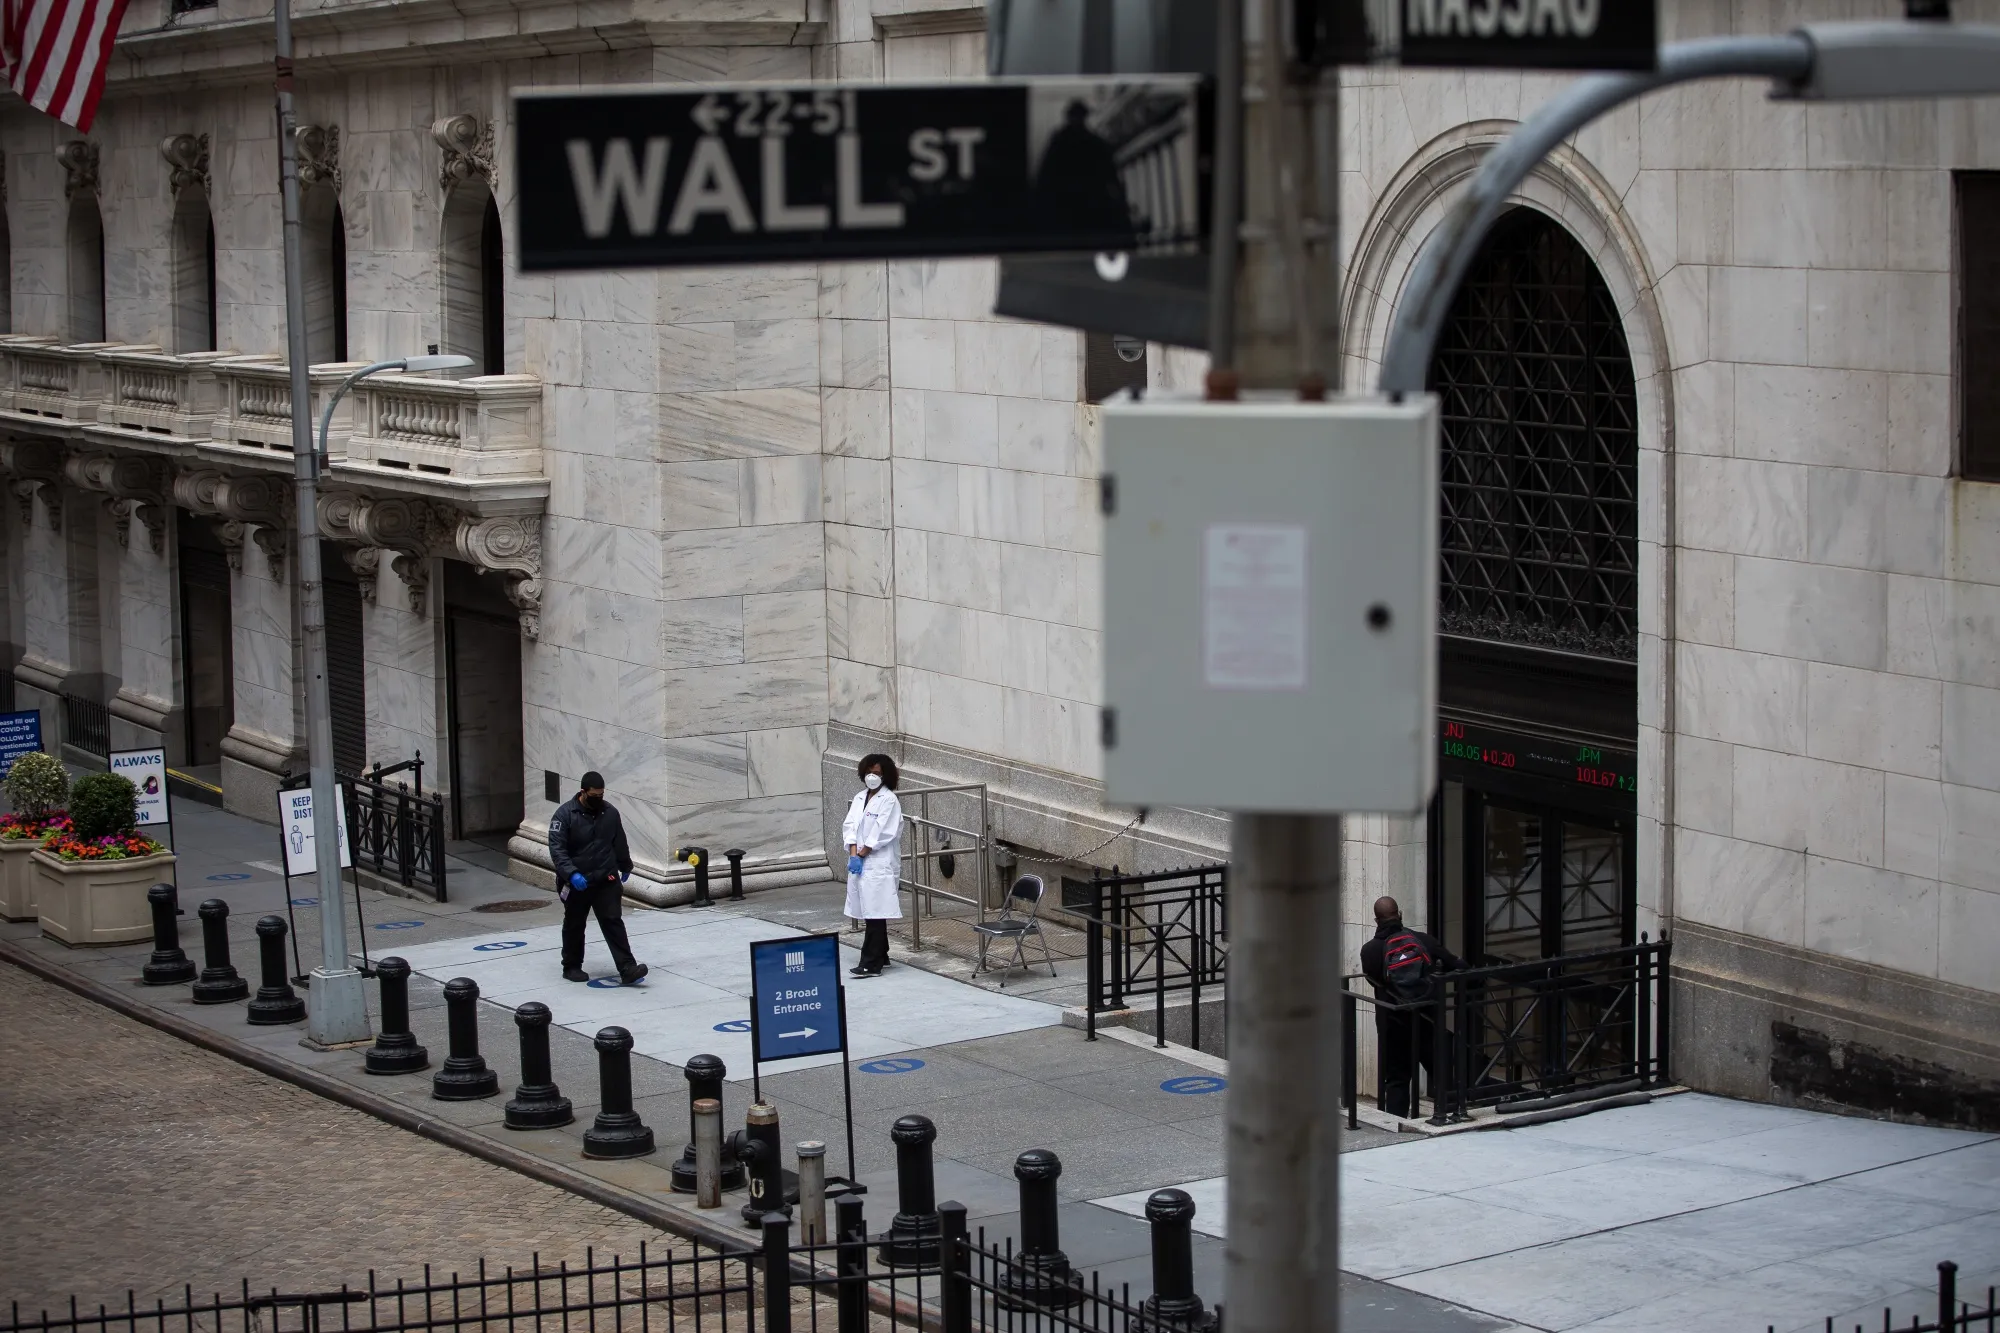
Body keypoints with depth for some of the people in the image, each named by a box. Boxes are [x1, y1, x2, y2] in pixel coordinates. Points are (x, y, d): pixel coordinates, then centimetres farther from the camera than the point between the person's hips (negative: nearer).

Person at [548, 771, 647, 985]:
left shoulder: (610, 812, 2)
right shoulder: (565, 813, -12)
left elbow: (619, 843, 18)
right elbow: (557, 848, -18)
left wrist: (625, 866, 30)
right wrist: (571, 873, -30)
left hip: (606, 881, 3)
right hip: (576, 883, -2)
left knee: (613, 922, -4)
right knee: (574, 926, 11)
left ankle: (627, 968, -10)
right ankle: (571, 967, 26)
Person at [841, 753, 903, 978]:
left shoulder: (889, 800, -7)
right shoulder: (859, 798, 14)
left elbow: (882, 833, -13)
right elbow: (849, 826, 7)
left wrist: (862, 854, -10)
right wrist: (853, 854, -7)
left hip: (879, 864, -7)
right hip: (859, 863, 7)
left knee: (875, 914, -9)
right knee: (870, 914, 12)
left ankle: (871, 964, -11)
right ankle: (880, 957, 22)